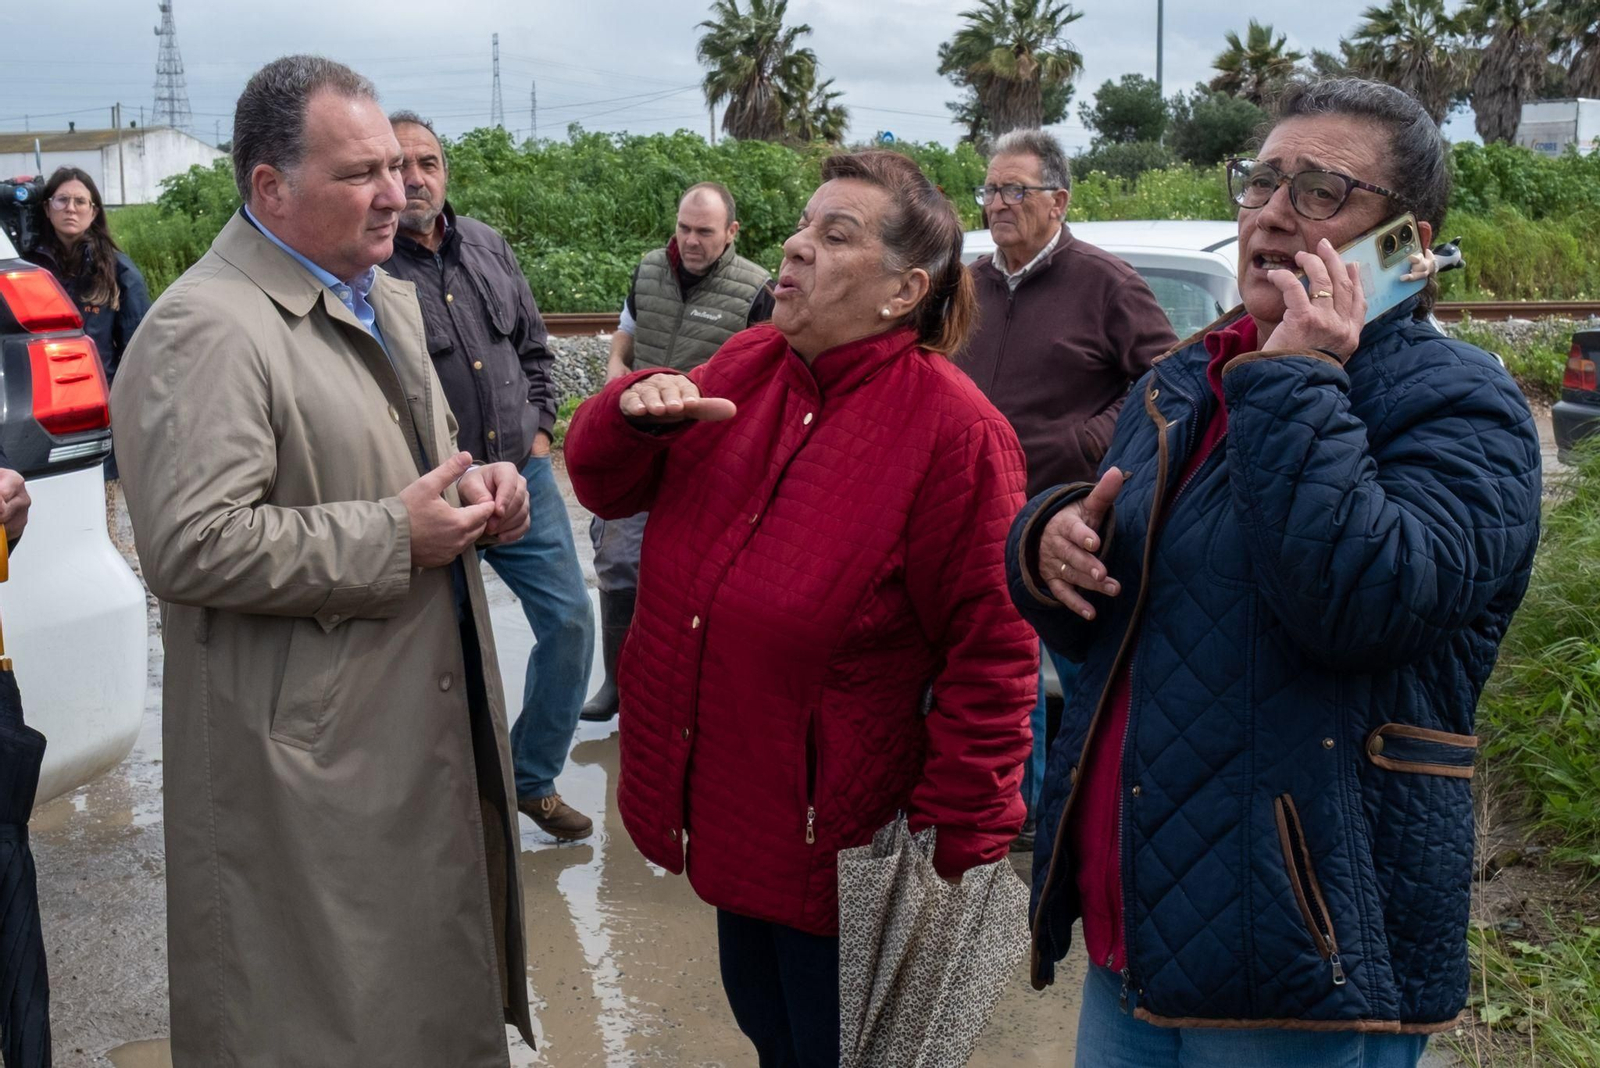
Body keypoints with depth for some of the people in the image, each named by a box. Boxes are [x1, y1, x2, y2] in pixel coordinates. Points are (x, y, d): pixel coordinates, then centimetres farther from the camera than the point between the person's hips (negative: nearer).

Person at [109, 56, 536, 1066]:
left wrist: (476, 490, 3)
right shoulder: (206, 329, -18)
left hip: (438, 727, 9)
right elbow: (191, 546, -27)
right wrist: (397, 537, -23)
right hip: (309, 769, -9)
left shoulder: (390, 299, 13)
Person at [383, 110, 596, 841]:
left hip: (522, 475, 6)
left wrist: (539, 431, 8)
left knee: (569, 621, 7)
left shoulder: (487, 246, 8)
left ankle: (532, 779, 25)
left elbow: (534, 348, 18)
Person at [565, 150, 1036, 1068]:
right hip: (727, 812, 6)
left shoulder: (954, 429, -18)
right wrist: (640, 410, -14)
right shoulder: (744, 369, 1)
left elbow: (990, 653, -16)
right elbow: (606, 485, 8)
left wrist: (959, 845, -16)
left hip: (839, 845, -6)